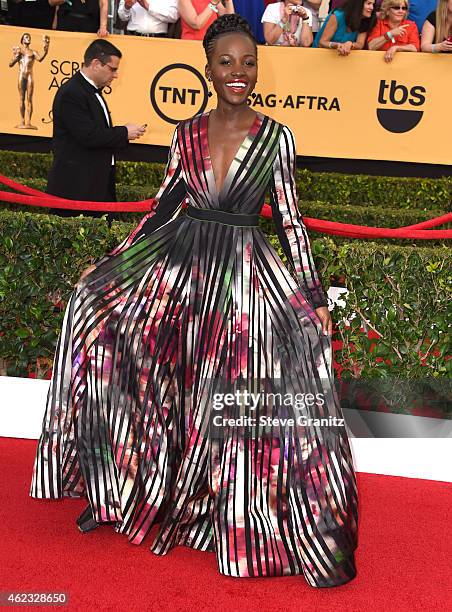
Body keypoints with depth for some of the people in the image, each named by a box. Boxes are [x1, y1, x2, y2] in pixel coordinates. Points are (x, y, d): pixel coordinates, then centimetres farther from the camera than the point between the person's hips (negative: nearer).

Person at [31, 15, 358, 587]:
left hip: (248, 273, -3)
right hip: (181, 261, 4)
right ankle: (116, 489, 9)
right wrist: (110, 261, 11)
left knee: (253, 404, -9)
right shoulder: (187, 132, 6)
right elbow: (164, 205, 12)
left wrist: (314, 296, -4)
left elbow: (290, 220, 0)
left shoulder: (276, 136, -1)